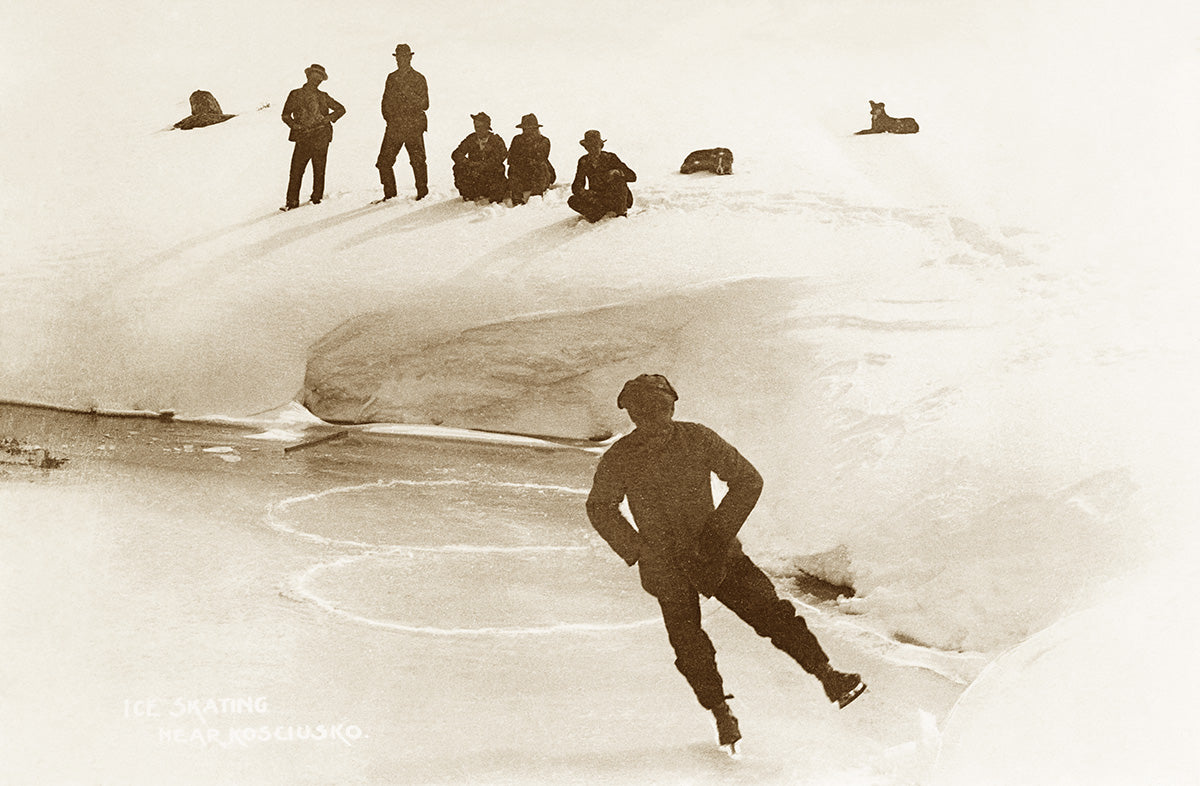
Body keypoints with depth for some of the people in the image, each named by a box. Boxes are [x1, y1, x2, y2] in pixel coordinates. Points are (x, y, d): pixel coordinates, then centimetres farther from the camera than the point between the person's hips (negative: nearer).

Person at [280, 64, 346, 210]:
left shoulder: (323, 97, 14)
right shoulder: (296, 95, 10)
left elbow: (341, 109, 20)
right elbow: (286, 115, 10)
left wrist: (329, 118, 3)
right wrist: (295, 125, -8)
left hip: (321, 137, 1)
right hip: (303, 138, -1)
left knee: (319, 170, 2)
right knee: (296, 171, -8)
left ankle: (317, 198, 14)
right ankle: (292, 201, -3)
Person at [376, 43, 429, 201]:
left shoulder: (418, 78, 1)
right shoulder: (392, 78, 14)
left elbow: (424, 104, -6)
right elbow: (385, 102, 21)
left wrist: (407, 91, -15)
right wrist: (389, 117, 6)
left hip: (414, 127, -4)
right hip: (394, 127, 4)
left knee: (418, 161, -3)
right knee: (384, 162, -2)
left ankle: (422, 193, 10)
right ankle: (390, 194, 9)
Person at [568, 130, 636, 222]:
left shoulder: (610, 158, -11)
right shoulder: (583, 161, -2)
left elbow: (633, 177, -16)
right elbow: (576, 187, -3)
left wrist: (617, 172, -35)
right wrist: (587, 194, -25)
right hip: (598, 199, 2)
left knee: (618, 180, -33)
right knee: (573, 201, -22)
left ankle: (621, 212, -14)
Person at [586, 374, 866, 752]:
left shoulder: (699, 440, -13)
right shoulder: (619, 460, -13)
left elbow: (748, 480, -4)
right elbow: (600, 509, 4)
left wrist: (720, 531, -12)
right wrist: (635, 550, -5)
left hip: (715, 555, 0)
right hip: (666, 569, 0)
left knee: (772, 612, -11)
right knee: (691, 652, 0)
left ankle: (827, 676, -4)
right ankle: (722, 716, 21)